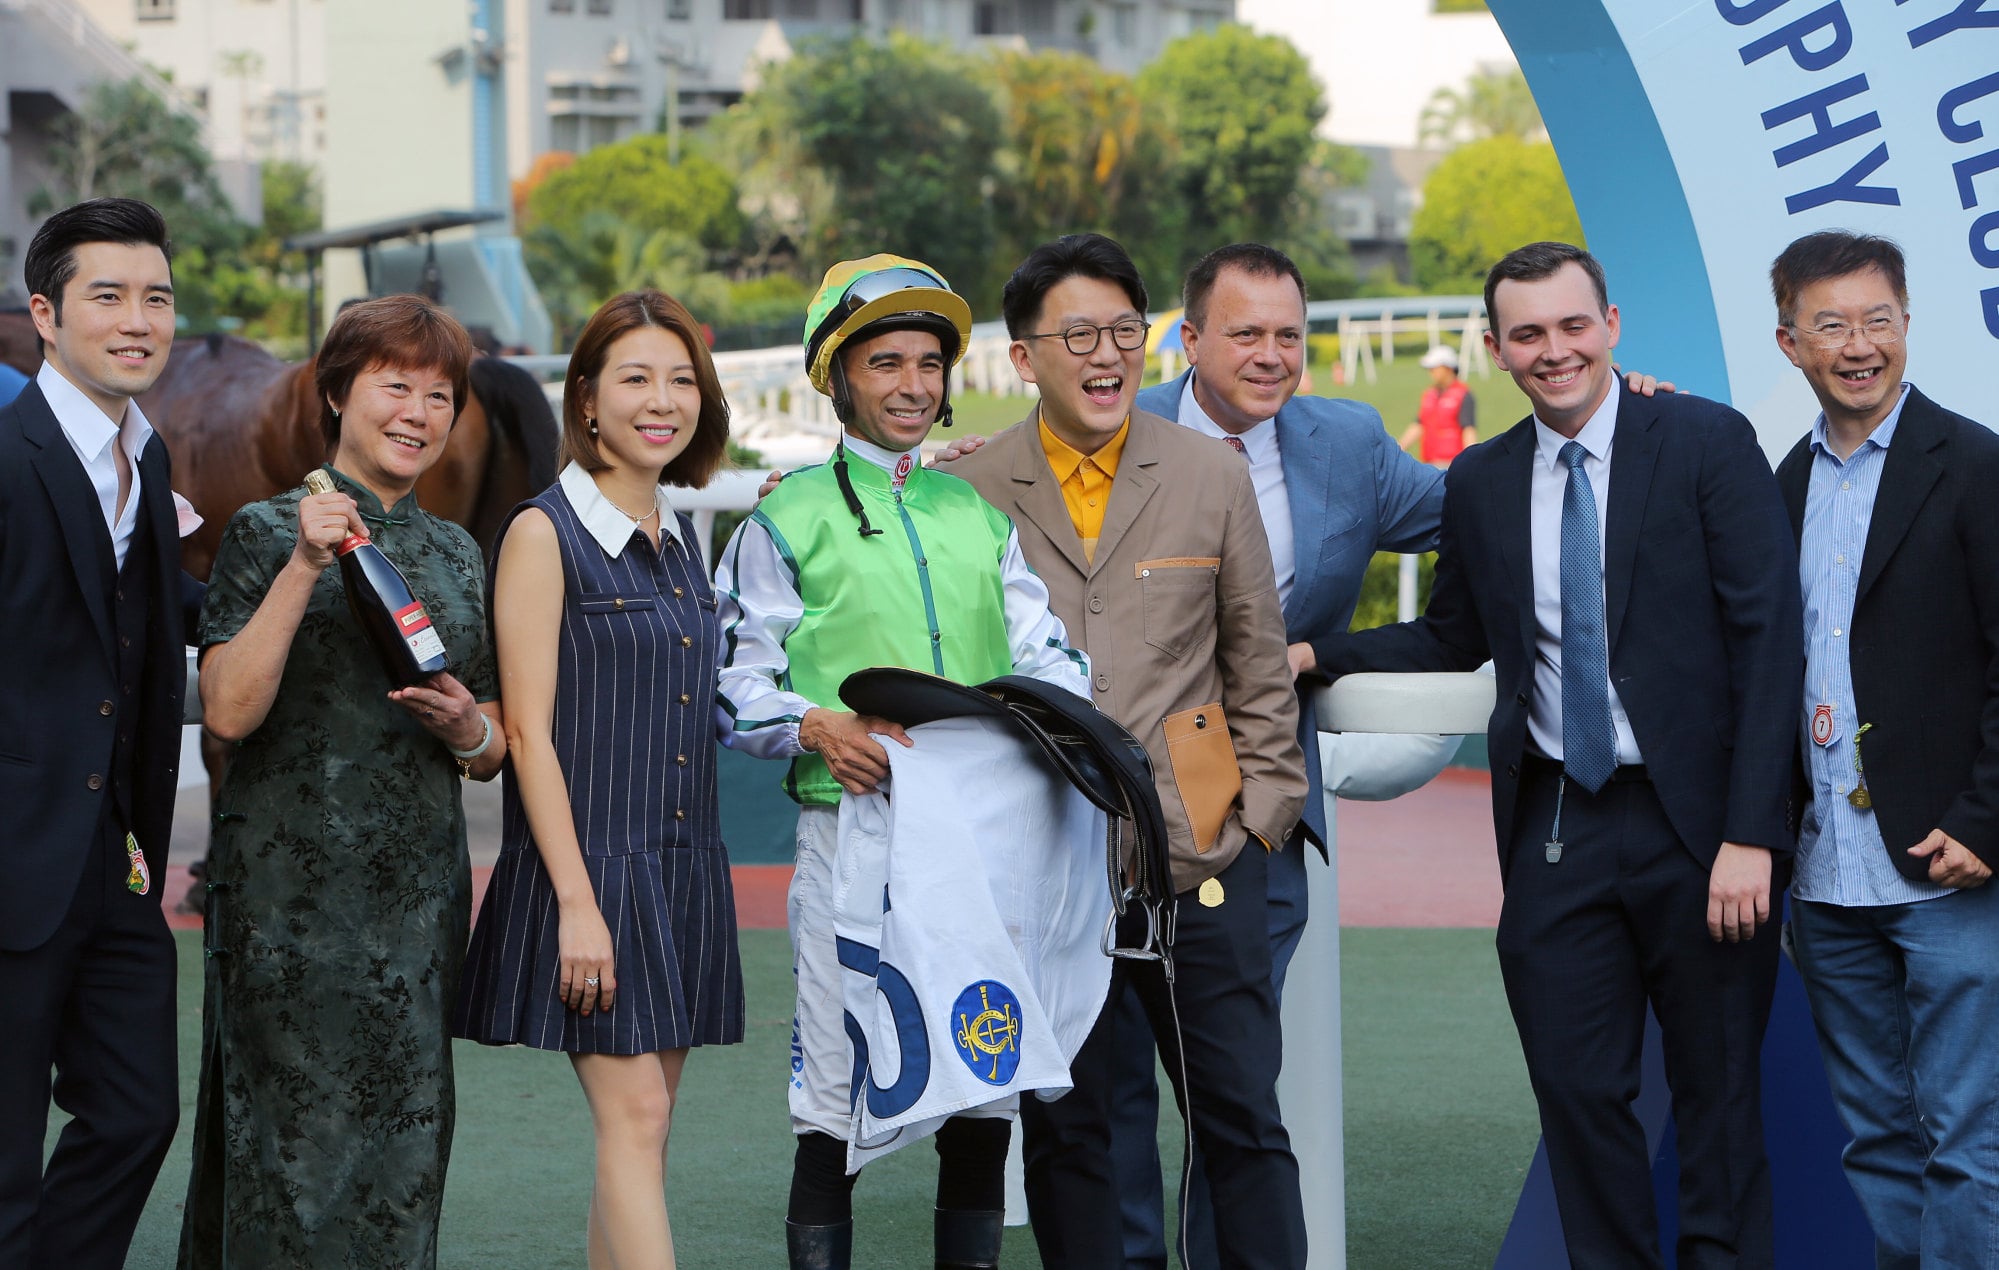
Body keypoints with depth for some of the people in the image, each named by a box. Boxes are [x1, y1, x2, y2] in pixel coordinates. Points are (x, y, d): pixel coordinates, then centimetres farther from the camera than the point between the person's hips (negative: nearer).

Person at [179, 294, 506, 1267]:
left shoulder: (457, 553, 14)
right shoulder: (269, 532, -1)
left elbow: (491, 750, 18)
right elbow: (227, 712, -12)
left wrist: (467, 729, -5)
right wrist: (303, 568, -17)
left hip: (419, 891, 5)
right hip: (290, 886, -5)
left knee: (402, 1143, 4)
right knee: (293, 1142, -4)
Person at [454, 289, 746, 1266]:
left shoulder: (681, 536, 14)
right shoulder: (544, 534, -7)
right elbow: (529, 732, -11)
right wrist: (577, 902, -16)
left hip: (685, 871, 7)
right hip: (590, 865, -7)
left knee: (639, 1129, 7)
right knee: (634, 1114, -12)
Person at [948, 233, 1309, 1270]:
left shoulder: (1212, 474, 5)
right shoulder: (968, 494, 1)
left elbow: (1258, 662, 9)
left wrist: (1262, 812, 4)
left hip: (1200, 857, 0)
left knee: (1242, 1122, 3)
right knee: (1064, 1132, 7)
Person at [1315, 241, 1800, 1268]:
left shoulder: (1708, 444, -5)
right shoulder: (1480, 483, 8)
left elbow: (1768, 642, -9)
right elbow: (1455, 638, 23)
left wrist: (1751, 834, -16)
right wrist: (1314, 655, 8)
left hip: (1695, 821, -3)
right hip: (1556, 831, 4)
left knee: (1718, 1095, 6)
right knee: (1578, 1096, 5)